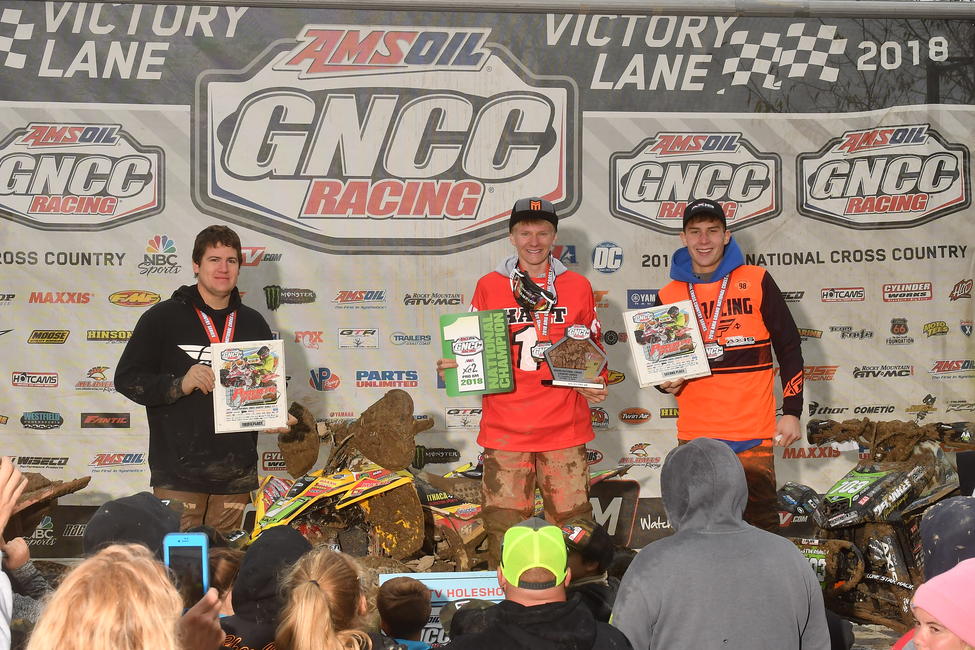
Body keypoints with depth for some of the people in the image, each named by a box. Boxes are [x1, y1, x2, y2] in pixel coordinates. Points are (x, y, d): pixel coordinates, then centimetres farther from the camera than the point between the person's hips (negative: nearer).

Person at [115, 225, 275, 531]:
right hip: (178, 473, -4)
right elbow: (127, 378, -1)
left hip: (236, 475, 4)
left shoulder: (253, 323, 15)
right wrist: (179, 385, -16)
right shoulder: (164, 317, 2)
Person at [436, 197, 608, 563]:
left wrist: (596, 384, -1)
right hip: (504, 431, 0)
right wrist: (454, 367, -7)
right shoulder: (489, 287, 8)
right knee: (505, 531, -1)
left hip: (565, 430, 1)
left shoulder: (578, 287, 10)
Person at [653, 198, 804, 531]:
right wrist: (667, 383, -4)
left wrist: (792, 411, 0)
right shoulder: (668, 296, 8)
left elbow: (789, 347, 5)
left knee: (761, 527, 1)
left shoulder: (756, 282, 2)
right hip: (695, 434, 2)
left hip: (753, 432, -2)